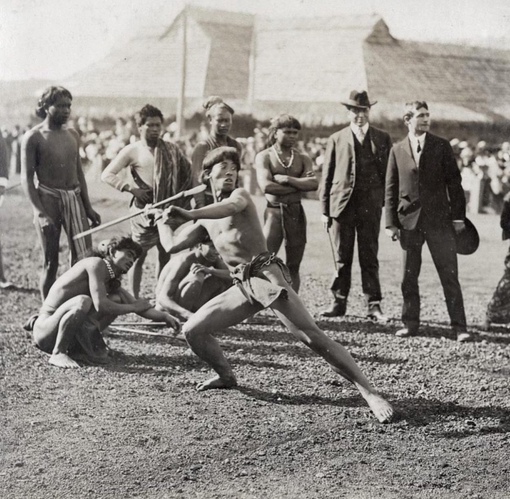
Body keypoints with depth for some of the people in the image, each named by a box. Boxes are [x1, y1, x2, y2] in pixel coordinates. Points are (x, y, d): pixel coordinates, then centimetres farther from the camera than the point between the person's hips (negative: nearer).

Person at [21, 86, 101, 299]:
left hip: (74, 198, 5)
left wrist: (88, 208, 15)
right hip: (48, 199, -5)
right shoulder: (34, 137, -6)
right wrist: (41, 213, -18)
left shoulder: (72, 135, 11)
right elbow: (27, 179, -9)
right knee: (51, 262, 0)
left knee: (84, 258, 2)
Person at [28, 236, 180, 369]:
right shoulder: (97, 263, -15)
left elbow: (141, 307, 9)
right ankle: (57, 353, -24)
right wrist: (133, 308, -13)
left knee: (117, 300, 0)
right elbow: (100, 305, -25)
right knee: (83, 301, -37)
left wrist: (165, 316, -8)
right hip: (45, 333, -8)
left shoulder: (112, 283, 11)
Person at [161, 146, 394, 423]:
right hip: (242, 288, 7)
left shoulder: (239, 195, 2)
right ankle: (226, 376, 28)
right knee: (191, 330, 3)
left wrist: (190, 215, -39)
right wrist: (161, 218, 12)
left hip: (266, 276, -7)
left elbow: (230, 206, -25)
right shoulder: (206, 219, 22)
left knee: (314, 338, -18)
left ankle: (371, 394, -21)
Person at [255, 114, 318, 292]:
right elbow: (266, 186, -15)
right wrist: (299, 187, -7)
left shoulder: (302, 158, 11)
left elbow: (313, 183, -6)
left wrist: (287, 179, -13)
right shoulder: (264, 156, 1)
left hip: (297, 213, 3)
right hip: (274, 212, -3)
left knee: (293, 267, 7)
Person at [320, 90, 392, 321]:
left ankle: (374, 305, 6)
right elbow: (327, 176, 8)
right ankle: (339, 302, 12)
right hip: (342, 205, 0)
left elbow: (389, 173, 8)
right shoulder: (336, 139, 9)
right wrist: (325, 209, 2)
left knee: (370, 258, 2)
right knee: (341, 259, 4)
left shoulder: (382, 139, 10)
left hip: (371, 206, 0)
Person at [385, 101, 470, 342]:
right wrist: (391, 222, 2)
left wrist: (458, 216, -2)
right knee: (408, 277, 7)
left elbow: (454, 182, 4)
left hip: (439, 220, -2)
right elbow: (391, 188, 8)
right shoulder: (397, 150, 8)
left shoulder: (442, 146, 4)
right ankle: (410, 324, 18)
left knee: (450, 276, -2)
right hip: (409, 220, 2)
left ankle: (459, 326, 1)